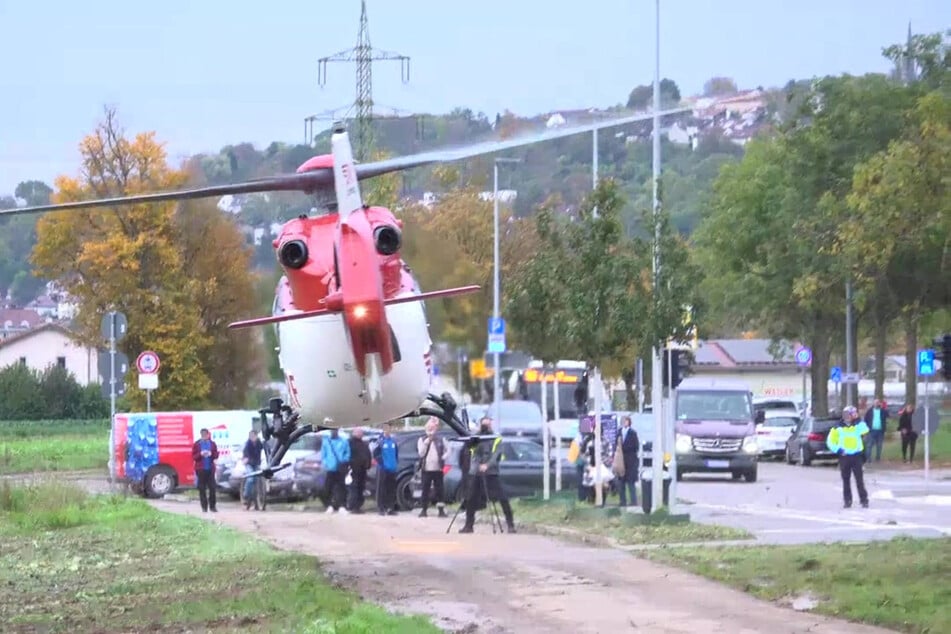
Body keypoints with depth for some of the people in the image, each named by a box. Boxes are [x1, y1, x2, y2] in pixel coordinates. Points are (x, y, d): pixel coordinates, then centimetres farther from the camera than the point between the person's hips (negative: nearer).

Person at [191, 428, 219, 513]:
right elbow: (193, 457, 2)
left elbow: (216, 455, 8)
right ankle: (204, 507, 2)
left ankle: (213, 506, 4)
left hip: (210, 468, 1)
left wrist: (211, 454, -12)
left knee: (212, 488, -3)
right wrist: (200, 454, -16)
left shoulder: (212, 444, 8)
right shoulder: (197, 444, 3)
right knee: (202, 488, -2)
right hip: (200, 469, -1)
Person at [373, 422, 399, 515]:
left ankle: (391, 508, 12)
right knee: (381, 489, -5)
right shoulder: (381, 441, -7)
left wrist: (396, 463, 7)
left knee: (391, 489, 7)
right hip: (382, 469, -5)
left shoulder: (393, 441, 8)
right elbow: (375, 454, -8)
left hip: (392, 469, 5)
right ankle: (381, 508, -3)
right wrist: (380, 462, -11)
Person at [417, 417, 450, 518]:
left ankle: (441, 510, 3)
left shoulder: (440, 440, 9)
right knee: (425, 490, 2)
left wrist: (444, 458, -1)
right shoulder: (422, 440, 5)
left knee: (439, 490, 0)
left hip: (438, 469, 1)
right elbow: (421, 453, -6)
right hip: (426, 469, -1)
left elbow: (447, 451, 17)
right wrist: (426, 442, -13)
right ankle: (424, 509, 8)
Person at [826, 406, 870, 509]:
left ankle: (864, 500, 0)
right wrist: (838, 450, -10)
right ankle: (847, 500, 15)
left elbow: (864, 431, -18)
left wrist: (858, 420, -22)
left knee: (859, 479, -3)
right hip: (844, 456, 1)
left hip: (856, 455, -1)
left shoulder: (858, 425, 1)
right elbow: (830, 441, 4)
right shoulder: (838, 428, 1)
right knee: (846, 480, 7)